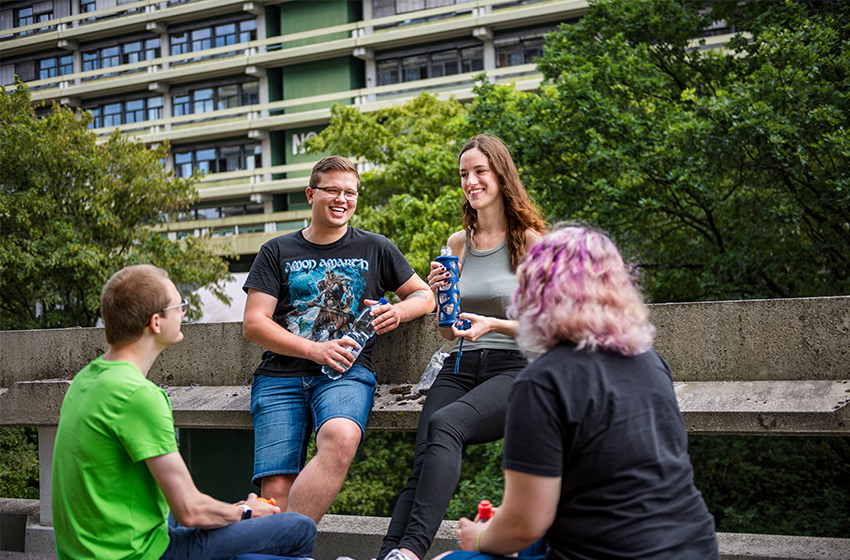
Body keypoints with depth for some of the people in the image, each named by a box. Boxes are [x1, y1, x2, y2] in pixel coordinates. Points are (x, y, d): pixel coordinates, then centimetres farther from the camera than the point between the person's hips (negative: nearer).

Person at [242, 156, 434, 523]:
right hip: (280, 375, 1)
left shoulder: (375, 249, 18)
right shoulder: (277, 252, 15)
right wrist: (313, 350, -8)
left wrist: (399, 311, 1)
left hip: (347, 372, -1)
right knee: (276, 487, -21)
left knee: (340, 439, -35)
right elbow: (253, 324, 7)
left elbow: (424, 295, 26)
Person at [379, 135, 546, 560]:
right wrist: (439, 295, 1)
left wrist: (492, 325, -16)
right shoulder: (458, 243, 18)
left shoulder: (529, 240, 3)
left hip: (513, 366, -4)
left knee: (444, 424, -34)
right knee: (423, 462, -23)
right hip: (460, 366, 5)